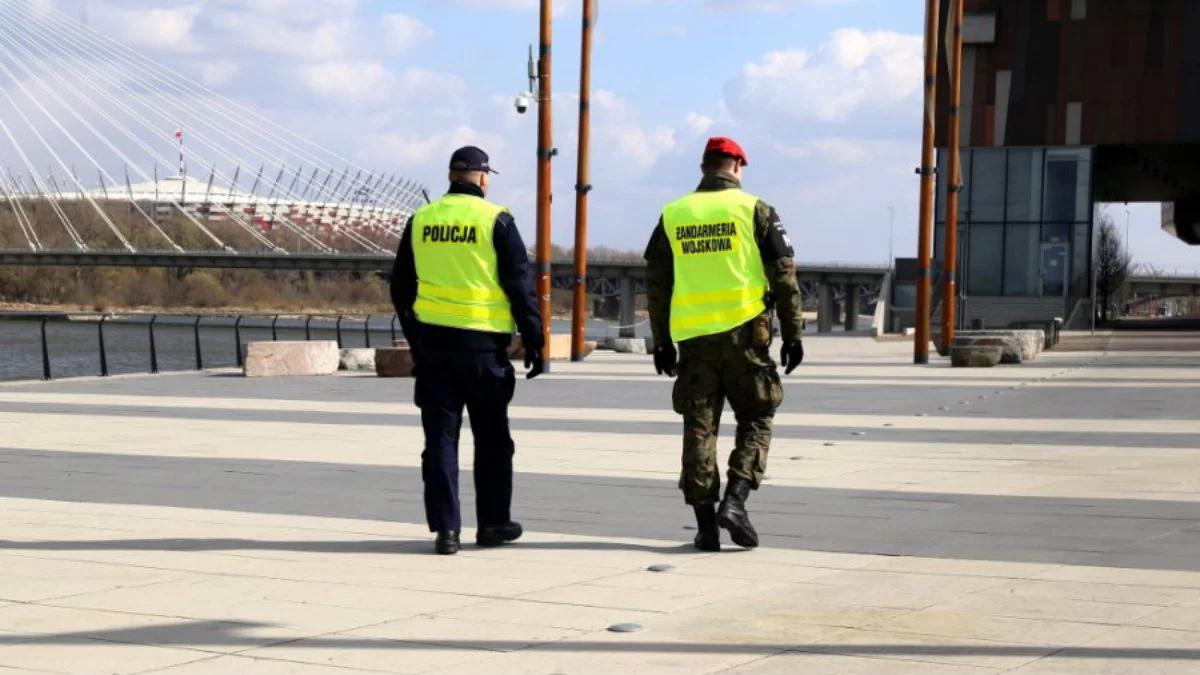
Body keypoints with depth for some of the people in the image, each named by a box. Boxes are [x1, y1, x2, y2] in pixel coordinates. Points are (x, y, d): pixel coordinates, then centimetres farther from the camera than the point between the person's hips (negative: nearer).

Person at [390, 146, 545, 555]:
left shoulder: (420, 221, 7)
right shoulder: (496, 220, -5)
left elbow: (401, 288, 13)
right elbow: (520, 284, -7)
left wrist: (415, 339, 24)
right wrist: (533, 340, -1)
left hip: (432, 343, 3)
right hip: (483, 344, -3)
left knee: (440, 438, 5)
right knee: (492, 439, 11)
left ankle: (445, 528, 1)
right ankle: (492, 523, 17)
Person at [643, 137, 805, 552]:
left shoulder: (673, 216, 10)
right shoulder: (753, 210, 0)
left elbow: (656, 284, 11)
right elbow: (784, 277, -3)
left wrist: (662, 342, 17)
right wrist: (792, 334, 3)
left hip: (692, 338, 3)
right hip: (744, 332, -3)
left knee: (699, 428, 7)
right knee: (755, 420, 10)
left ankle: (705, 524, 5)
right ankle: (735, 500, -8)